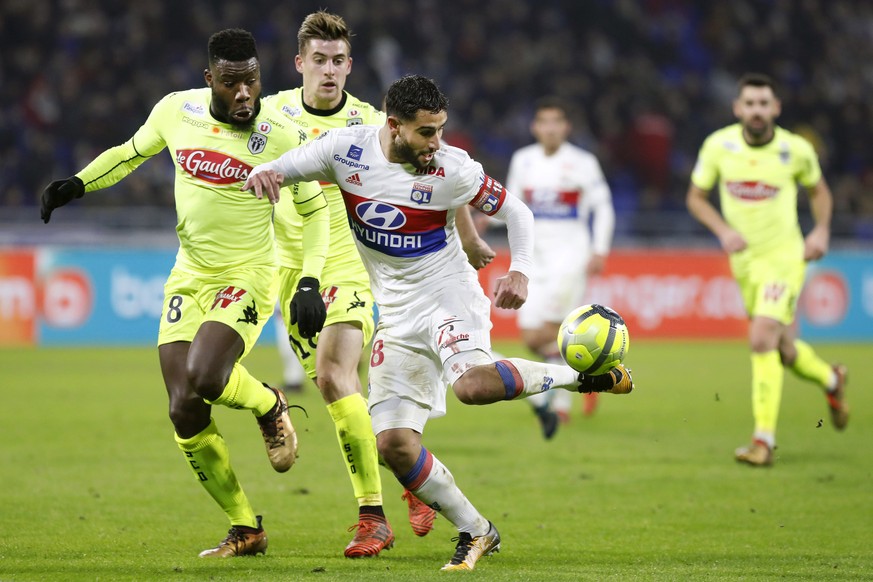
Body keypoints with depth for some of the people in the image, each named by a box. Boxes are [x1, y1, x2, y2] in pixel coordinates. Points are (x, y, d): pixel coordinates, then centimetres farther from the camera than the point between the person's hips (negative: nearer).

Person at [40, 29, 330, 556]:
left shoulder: (279, 135, -13)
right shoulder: (177, 111, -4)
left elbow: (314, 208, 0)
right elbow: (132, 152, 17)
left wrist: (310, 282, -9)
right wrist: (78, 183, 4)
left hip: (248, 275, -4)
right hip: (190, 276, 4)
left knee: (203, 378, -30)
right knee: (186, 413, -4)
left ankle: (270, 406, 5)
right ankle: (246, 530, 11)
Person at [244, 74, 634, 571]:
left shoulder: (451, 169, -14)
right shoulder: (346, 149, -8)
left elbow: (516, 211, -2)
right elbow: (284, 168, 4)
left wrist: (520, 272, -18)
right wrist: (263, 174, -22)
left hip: (450, 297, -4)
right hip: (398, 315, 4)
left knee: (473, 385, -36)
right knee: (393, 442, -7)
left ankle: (580, 374, -13)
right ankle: (476, 532, 10)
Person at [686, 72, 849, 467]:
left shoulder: (796, 150, -10)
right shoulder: (718, 145, -8)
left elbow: (818, 190, 10)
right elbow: (696, 197, 5)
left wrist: (821, 231, -6)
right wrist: (723, 230, -12)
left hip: (784, 255, -4)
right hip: (744, 259, 4)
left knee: (762, 340, -21)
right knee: (784, 350, 14)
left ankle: (763, 440, -17)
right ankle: (831, 380, 47)